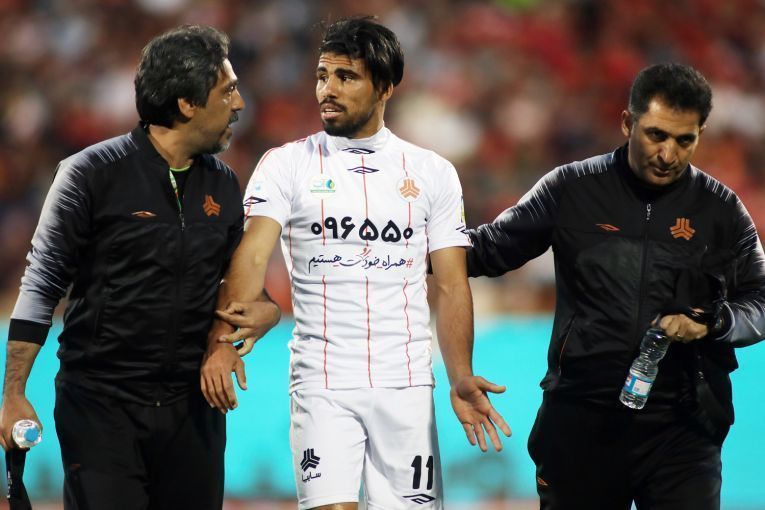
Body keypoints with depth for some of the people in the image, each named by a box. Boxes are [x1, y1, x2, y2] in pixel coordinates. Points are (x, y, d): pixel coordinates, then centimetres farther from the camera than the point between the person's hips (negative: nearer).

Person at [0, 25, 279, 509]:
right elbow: (42, 285, -6)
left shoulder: (223, 184, 9)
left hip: (192, 405, 5)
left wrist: (228, 340, -5)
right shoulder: (93, 174, -7)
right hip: (101, 403, -5)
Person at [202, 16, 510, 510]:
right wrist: (225, 329, -29)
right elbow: (252, 253, -11)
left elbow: (452, 284, 6)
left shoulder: (433, 173, 8)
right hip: (322, 383, -2)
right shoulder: (286, 165, 3)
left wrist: (461, 377, -9)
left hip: (406, 385, 2)